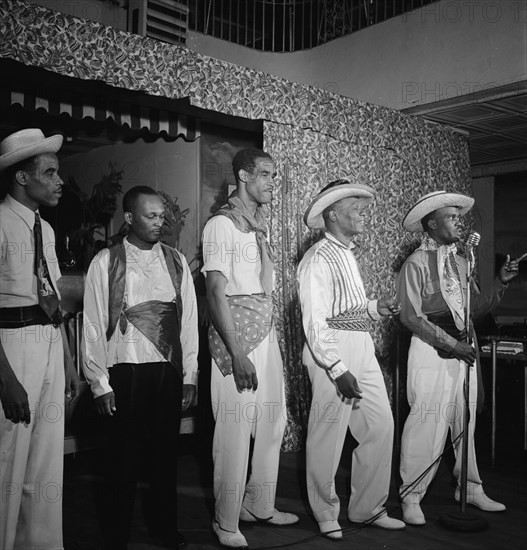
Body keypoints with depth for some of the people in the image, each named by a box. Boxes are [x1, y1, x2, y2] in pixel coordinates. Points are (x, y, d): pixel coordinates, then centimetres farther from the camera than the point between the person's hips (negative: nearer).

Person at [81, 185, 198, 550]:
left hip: (169, 370, 3)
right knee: (124, 456, 7)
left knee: (165, 452, 13)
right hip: (125, 371, -3)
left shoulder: (176, 261, 6)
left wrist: (190, 375, 3)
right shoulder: (105, 262, -3)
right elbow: (93, 325, -4)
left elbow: (189, 319, 6)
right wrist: (100, 383, -6)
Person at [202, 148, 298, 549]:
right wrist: (237, 353, -19)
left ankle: (259, 506, 29)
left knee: (273, 423, 13)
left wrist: (268, 334, 8)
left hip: (267, 332, 8)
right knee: (235, 429, -3)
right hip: (236, 333, -8)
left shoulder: (259, 224, 15)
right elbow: (216, 292, -14)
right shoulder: (222, 224, -8)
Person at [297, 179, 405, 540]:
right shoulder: (318, 260, -11)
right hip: (332, 351, -9)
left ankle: (368, 509, 26)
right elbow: (316, 323, -17)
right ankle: (326, 515, 22)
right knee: (328, 437, 2)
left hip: (363, 349, 9)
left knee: (381, 426, 10)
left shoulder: (349, 254, 17)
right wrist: (339, 370, -21)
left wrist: (376, 307, 7)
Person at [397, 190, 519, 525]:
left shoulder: (460, 262, 12)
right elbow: (411, 316, -13)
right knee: (427, 425, -5)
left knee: (466, 423, 14)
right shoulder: (417, 263, -8)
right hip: (431, 351, -7)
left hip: (462, 349, 7)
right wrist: (452, 344, -15)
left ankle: (470, 489, 29)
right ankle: (411, 498, 8)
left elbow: (475, 308, 13)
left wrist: (501, 283, 0)